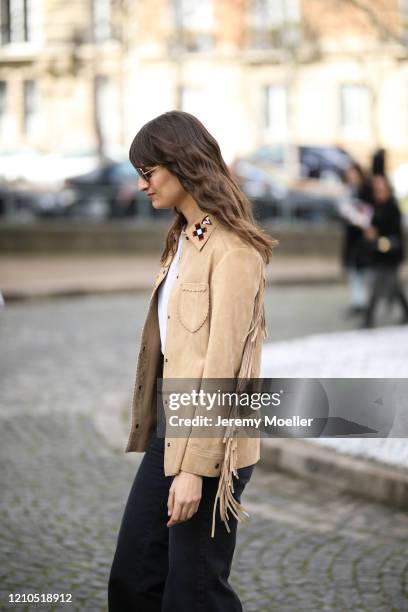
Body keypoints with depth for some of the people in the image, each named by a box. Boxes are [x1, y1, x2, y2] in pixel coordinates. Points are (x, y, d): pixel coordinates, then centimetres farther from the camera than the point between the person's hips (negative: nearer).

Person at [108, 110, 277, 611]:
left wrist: (193, 466, -21)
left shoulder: (233, 249, -15)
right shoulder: (182, 240, 13)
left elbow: (221, 362, -19)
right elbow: (172, 346, 11)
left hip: (209, 445, -9)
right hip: (170, 433, 9)